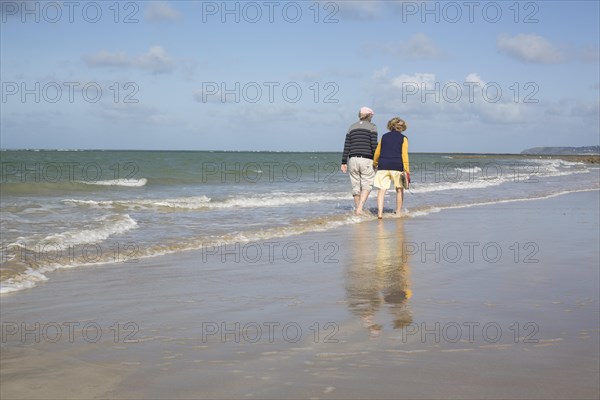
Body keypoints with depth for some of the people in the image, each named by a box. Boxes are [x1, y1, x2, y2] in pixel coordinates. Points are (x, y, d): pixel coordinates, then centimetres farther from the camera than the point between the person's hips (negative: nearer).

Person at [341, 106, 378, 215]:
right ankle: (360, 208, -15)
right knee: (367, 185, 1)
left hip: (353, 159, 4)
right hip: (366, 160, -4)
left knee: (356, 186, 11)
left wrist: (344, 162, 9)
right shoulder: (372, 127, 0)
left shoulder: (352, 127, 13)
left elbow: (346, 146, 8)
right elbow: (374, 145, -9)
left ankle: (357, 209, 16)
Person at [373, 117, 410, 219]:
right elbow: (404, 155, -5)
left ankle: (380, 212, -17)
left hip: (383, 166, 2)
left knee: (382, 189, -2)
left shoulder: (384, 137, 12)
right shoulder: (403, 138, 3)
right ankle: (398, 212, 18)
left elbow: (377, 152, 16)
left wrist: (374, 164, 32)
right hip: (397, 166, -2)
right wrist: (407, 170, -7)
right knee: (399, 189, 15)